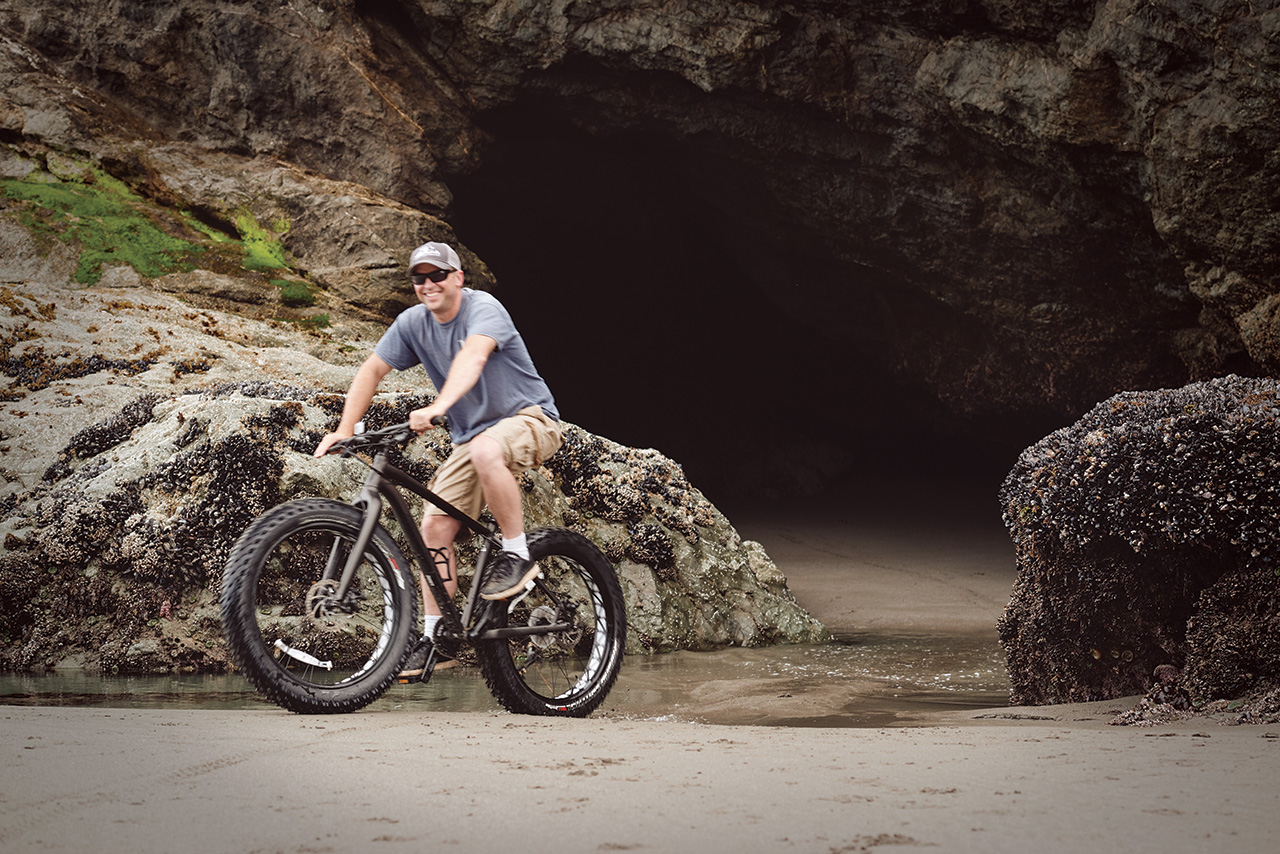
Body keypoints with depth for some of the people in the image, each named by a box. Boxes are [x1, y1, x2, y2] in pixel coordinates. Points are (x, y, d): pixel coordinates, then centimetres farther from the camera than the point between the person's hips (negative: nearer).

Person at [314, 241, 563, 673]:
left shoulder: (484, 308, -20)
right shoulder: (413, 323, 0)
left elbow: (472, 357, -38)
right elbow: (372, 370, 3)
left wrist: (437, 407, -55)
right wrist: (344, 429, -11)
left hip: (530, 419, -6)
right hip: (470, 436, 7)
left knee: (485, 449, -40)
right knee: (434, 527, -7)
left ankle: (517, 554, -22)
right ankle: (435, 637, 2)